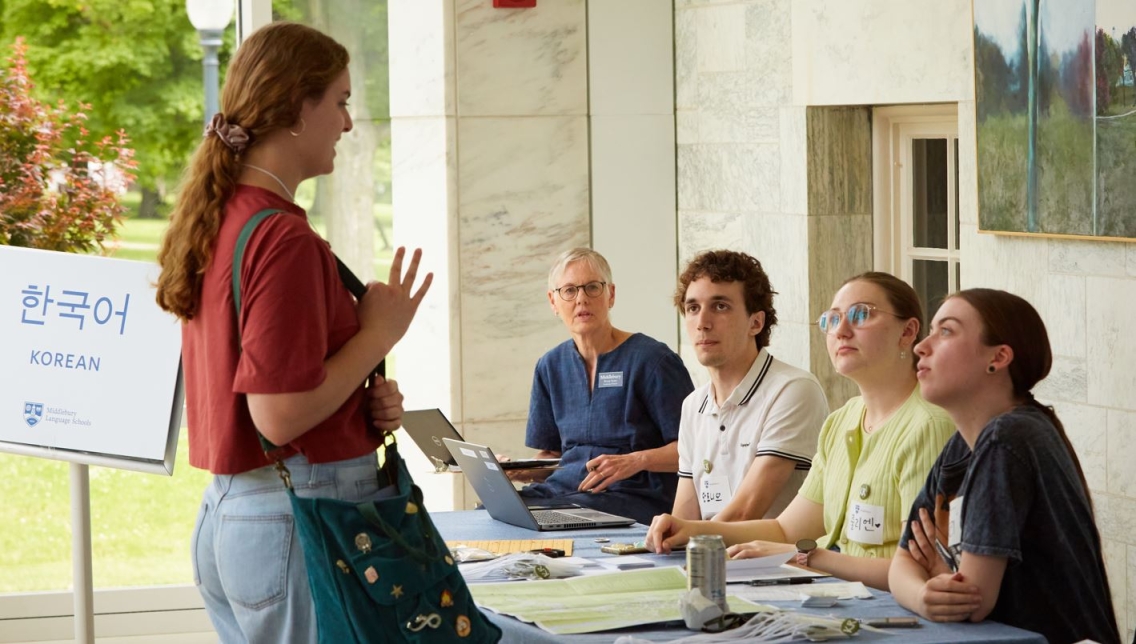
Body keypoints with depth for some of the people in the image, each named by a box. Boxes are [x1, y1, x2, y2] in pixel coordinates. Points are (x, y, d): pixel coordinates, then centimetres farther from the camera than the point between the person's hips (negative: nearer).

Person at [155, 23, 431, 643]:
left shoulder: (216, 216, 11)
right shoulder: (283, 237, -17)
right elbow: (280, 416, -21)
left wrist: (369, 401, 8)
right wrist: (379, 332, -10)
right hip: (300, 520, -10)